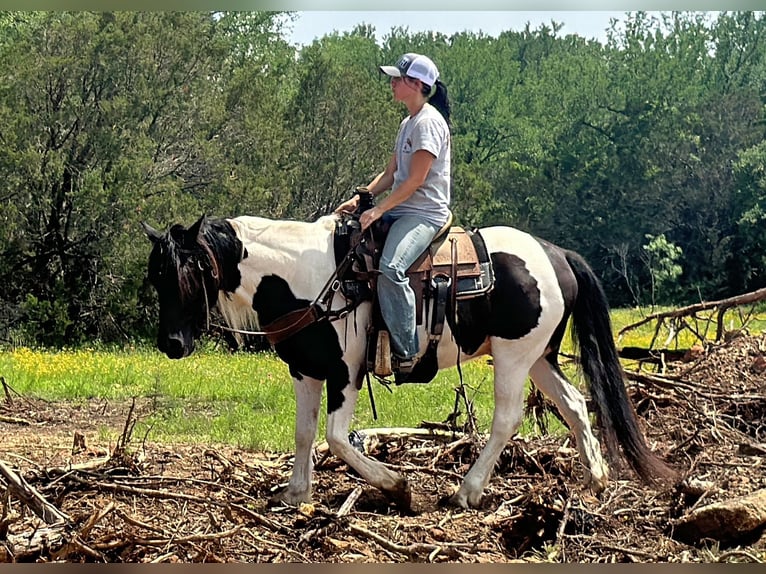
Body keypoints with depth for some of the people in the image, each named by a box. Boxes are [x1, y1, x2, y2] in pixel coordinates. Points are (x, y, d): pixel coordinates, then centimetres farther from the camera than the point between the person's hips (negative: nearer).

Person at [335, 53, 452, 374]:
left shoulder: (429, 122, -12)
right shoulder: (408, 124, 18)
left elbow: (415, 180, -18)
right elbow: (390, 175, 17)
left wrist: (378, 211, -20)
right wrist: (359, 199, 3)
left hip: (425, 214, -11)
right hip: (401, 211, 11)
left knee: (390, 269, -32)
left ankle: (406, 352, -27)